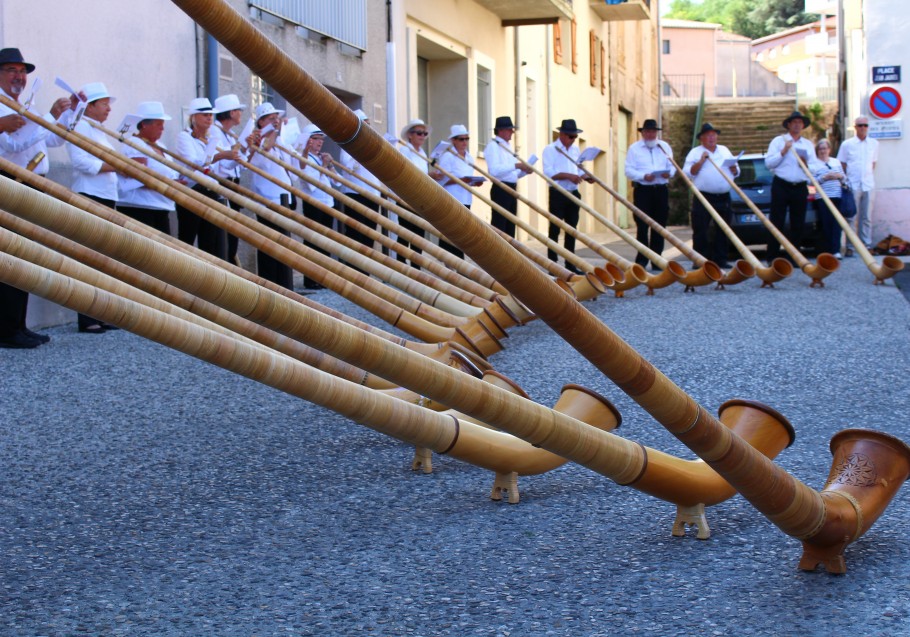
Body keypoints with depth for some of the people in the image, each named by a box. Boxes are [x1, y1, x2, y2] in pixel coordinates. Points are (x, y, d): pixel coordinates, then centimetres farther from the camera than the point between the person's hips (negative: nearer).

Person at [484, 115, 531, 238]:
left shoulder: (508, 146, 19)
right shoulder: (493, 146, -9)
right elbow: (494, 170, -23)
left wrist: (524, 170, 4)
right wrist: (516, 165, -24)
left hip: (512, 189, 9)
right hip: (500, 190, -9)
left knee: (510, 225, 12)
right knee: (498, 226, -9)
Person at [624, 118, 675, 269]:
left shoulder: (664, 147, 16)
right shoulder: (634, 148, 4)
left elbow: (672, 166, 13)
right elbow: (629, 171, -4)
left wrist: (669, 173, -11)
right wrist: (644, 176, -20)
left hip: (661, 190, 4)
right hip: (642, 190, -4)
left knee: (659, 225, 5)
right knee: (642, 226, -6)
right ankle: (641, 260, -2)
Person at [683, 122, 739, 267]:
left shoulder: (725, 151, 18)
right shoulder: (695, 152, 4)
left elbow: (736, 172, 21)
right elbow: (688, 172, -6)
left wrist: (733, 168, -1)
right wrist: (701, 161, -16)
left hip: (724, 197, 5)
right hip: (703, 197, -4)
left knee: (723, 231, 6)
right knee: (700, 231, -6)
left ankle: (720, 259, 12)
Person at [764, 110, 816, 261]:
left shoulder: (808, 144, 17)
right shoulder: (778, 141, 6)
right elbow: (768, 163, -3)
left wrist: (807, 164, -7)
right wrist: (783, 151, -12)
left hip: (800, 188, 4)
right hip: (781, 186, -3)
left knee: (798, 224, 3)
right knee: (777, 223, -5)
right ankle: (772, 257, -4)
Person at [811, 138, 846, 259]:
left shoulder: (836, 162, 20)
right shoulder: (813, 163, 4)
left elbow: (844, 178, 22)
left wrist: (840, 176, 0)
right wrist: (824, 178, -15)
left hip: (837, 196, 4)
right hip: (822, 197, -3)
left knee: (837, 223, -6)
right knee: (826, 224, -6)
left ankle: (836, 250, -10)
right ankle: (828, 250, 1)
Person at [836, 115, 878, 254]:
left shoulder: (874, 143, 9)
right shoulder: (847, 144, 2)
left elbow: (873, 163, 17)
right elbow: (841, 165, 6)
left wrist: (870, 176, 9)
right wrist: (844, 180, -1)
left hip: (868, 185, 2)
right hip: (853, 185, -2)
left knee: (867, 217, 5)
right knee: (852, 218, -2)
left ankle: (867, 245, 10)